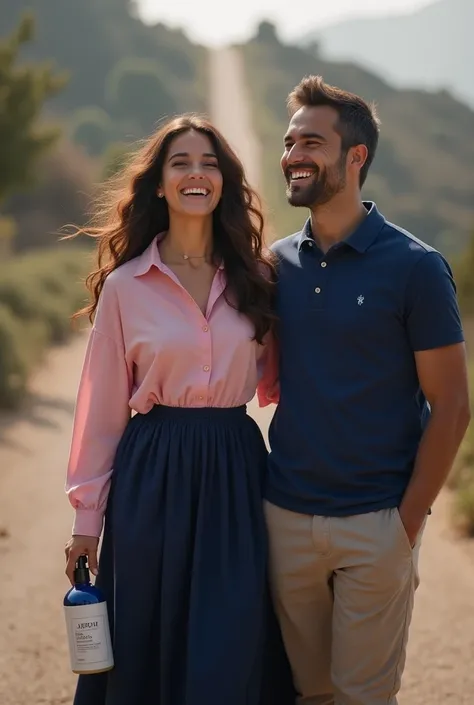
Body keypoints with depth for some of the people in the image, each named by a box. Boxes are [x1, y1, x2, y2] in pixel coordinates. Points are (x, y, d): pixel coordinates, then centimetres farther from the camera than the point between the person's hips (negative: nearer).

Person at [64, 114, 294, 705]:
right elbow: (103, 406, 1)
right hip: (153, 476, -2)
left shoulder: (255, 278, 5)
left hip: (236, 473, 2)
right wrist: (87, 516, 2)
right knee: (148, 654, 7)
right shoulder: (125, 285, -1)